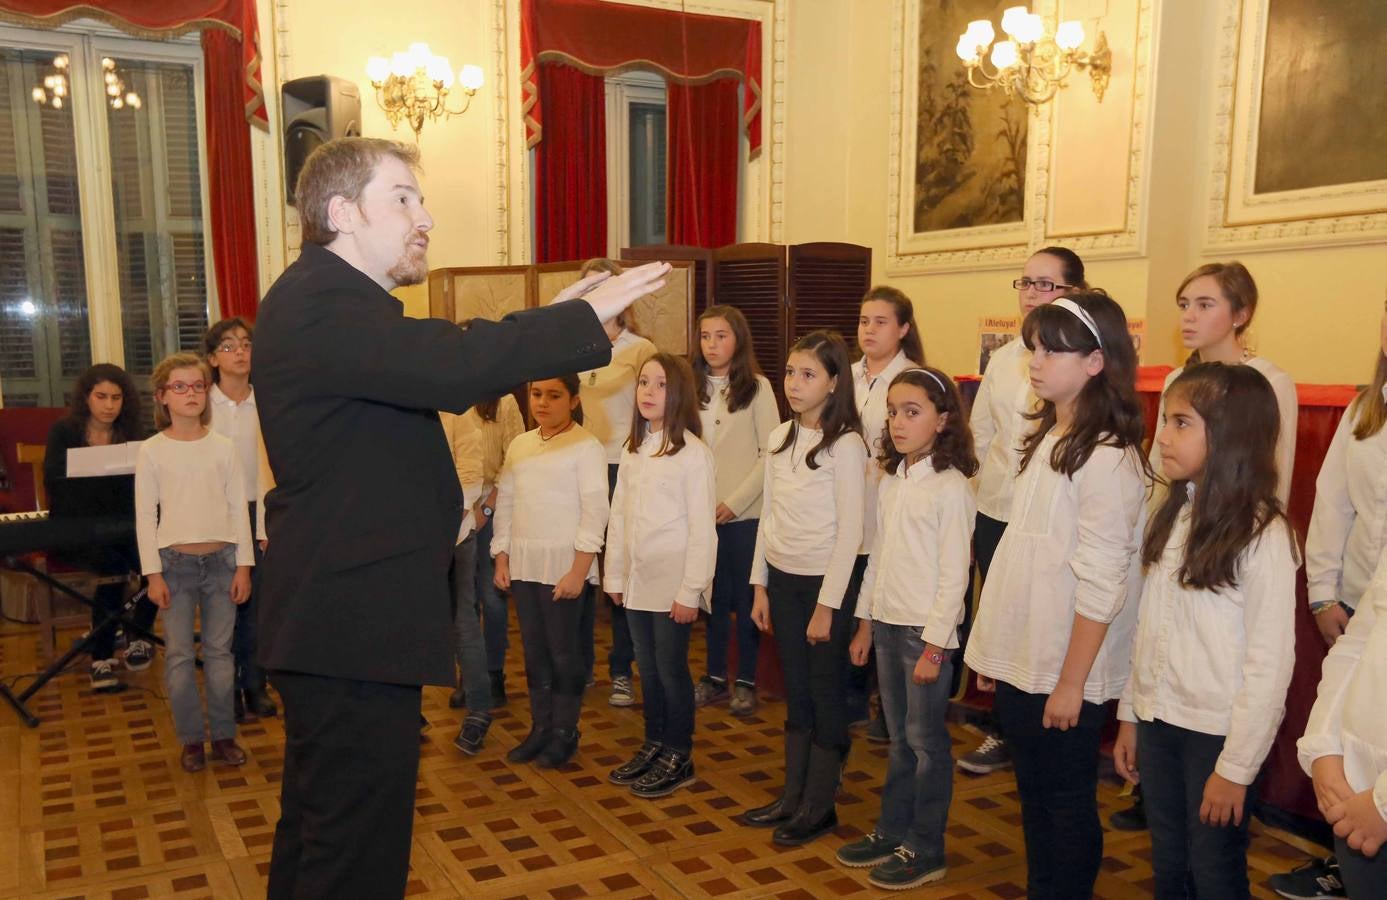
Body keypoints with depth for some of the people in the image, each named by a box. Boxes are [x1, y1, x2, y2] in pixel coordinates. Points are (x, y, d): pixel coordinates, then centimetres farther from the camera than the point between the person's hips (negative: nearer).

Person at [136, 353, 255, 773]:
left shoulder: (223, 447, 2)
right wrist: (153, 574, -5)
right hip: (175, 561, -1)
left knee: (219, 652, 8)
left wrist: (243, 565, 0)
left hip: (220, 559, 1)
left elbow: (238, 508, 3)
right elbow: (145, 515, -1)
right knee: (179, 656, 4)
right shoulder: (153, 451, -2)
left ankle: (223, 734, 18)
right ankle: (191, 739, 16)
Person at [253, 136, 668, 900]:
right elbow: (451, 367, -33)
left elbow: (438, 369, 18)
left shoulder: (330, 300, 15)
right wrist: (587, 316, -24)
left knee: (317, 829, 24)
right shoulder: (321, 304, -20)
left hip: (337, 617, 11)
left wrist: (548, 321, 11)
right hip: (352, 629, -11)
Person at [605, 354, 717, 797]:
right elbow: (618, 516, 12)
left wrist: (690, 591, -15)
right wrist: (614, 575, 10)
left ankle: (678, 758, 17)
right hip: (638, 579, 6)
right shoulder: (633, 451, 10)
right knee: (647, 667, 14)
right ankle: (654, 746, 29)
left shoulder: (692, 453, -12)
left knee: (671, 668, 2)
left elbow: (702, 529, -13)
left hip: (673, 583, -6)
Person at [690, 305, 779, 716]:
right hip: (702, 511, 4)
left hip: (745, 512, -3)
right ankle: (715, 677, 23)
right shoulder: (693, 388, 7)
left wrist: (735, 501, -12)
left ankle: (746, 681, 16)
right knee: (714, 595, 12)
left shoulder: (757, 387, -4)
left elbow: (770, 452, -7)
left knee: (745, 596, 4)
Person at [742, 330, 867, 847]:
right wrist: (760, 586, 10)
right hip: (782, 579, 6)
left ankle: (819, 806, 18)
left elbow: (849, 531, -14)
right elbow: (768, 517, 11)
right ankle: (792, 796, 26)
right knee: (796, 694, 15)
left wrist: (827, 604, -15)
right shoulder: (781, 438, 6)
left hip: (825, 583, -6)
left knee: (826, 694, 6)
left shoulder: (845, 444, -13)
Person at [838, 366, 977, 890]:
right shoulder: (891, 481, 9)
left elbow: (954, 574, -15)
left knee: (926, 740, 3)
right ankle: (892, 832, 28)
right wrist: (866, 623, 14)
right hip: (888, 624, 7)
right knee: (899, 738, 17)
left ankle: (925, 850, 16)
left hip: (926, 630, -7)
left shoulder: (950, 487, -13)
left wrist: (934, 645, -16)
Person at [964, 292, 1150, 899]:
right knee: (1033, 794, 19)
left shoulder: (1109, 457, -17)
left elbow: (1101, 583, -18)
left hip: (1065, 668, -8)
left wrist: (1071, 683, -16)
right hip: (1019, 658, 8)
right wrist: (991, 645, 10)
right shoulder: (1046, 437, 8)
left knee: (1067, 803, 9)